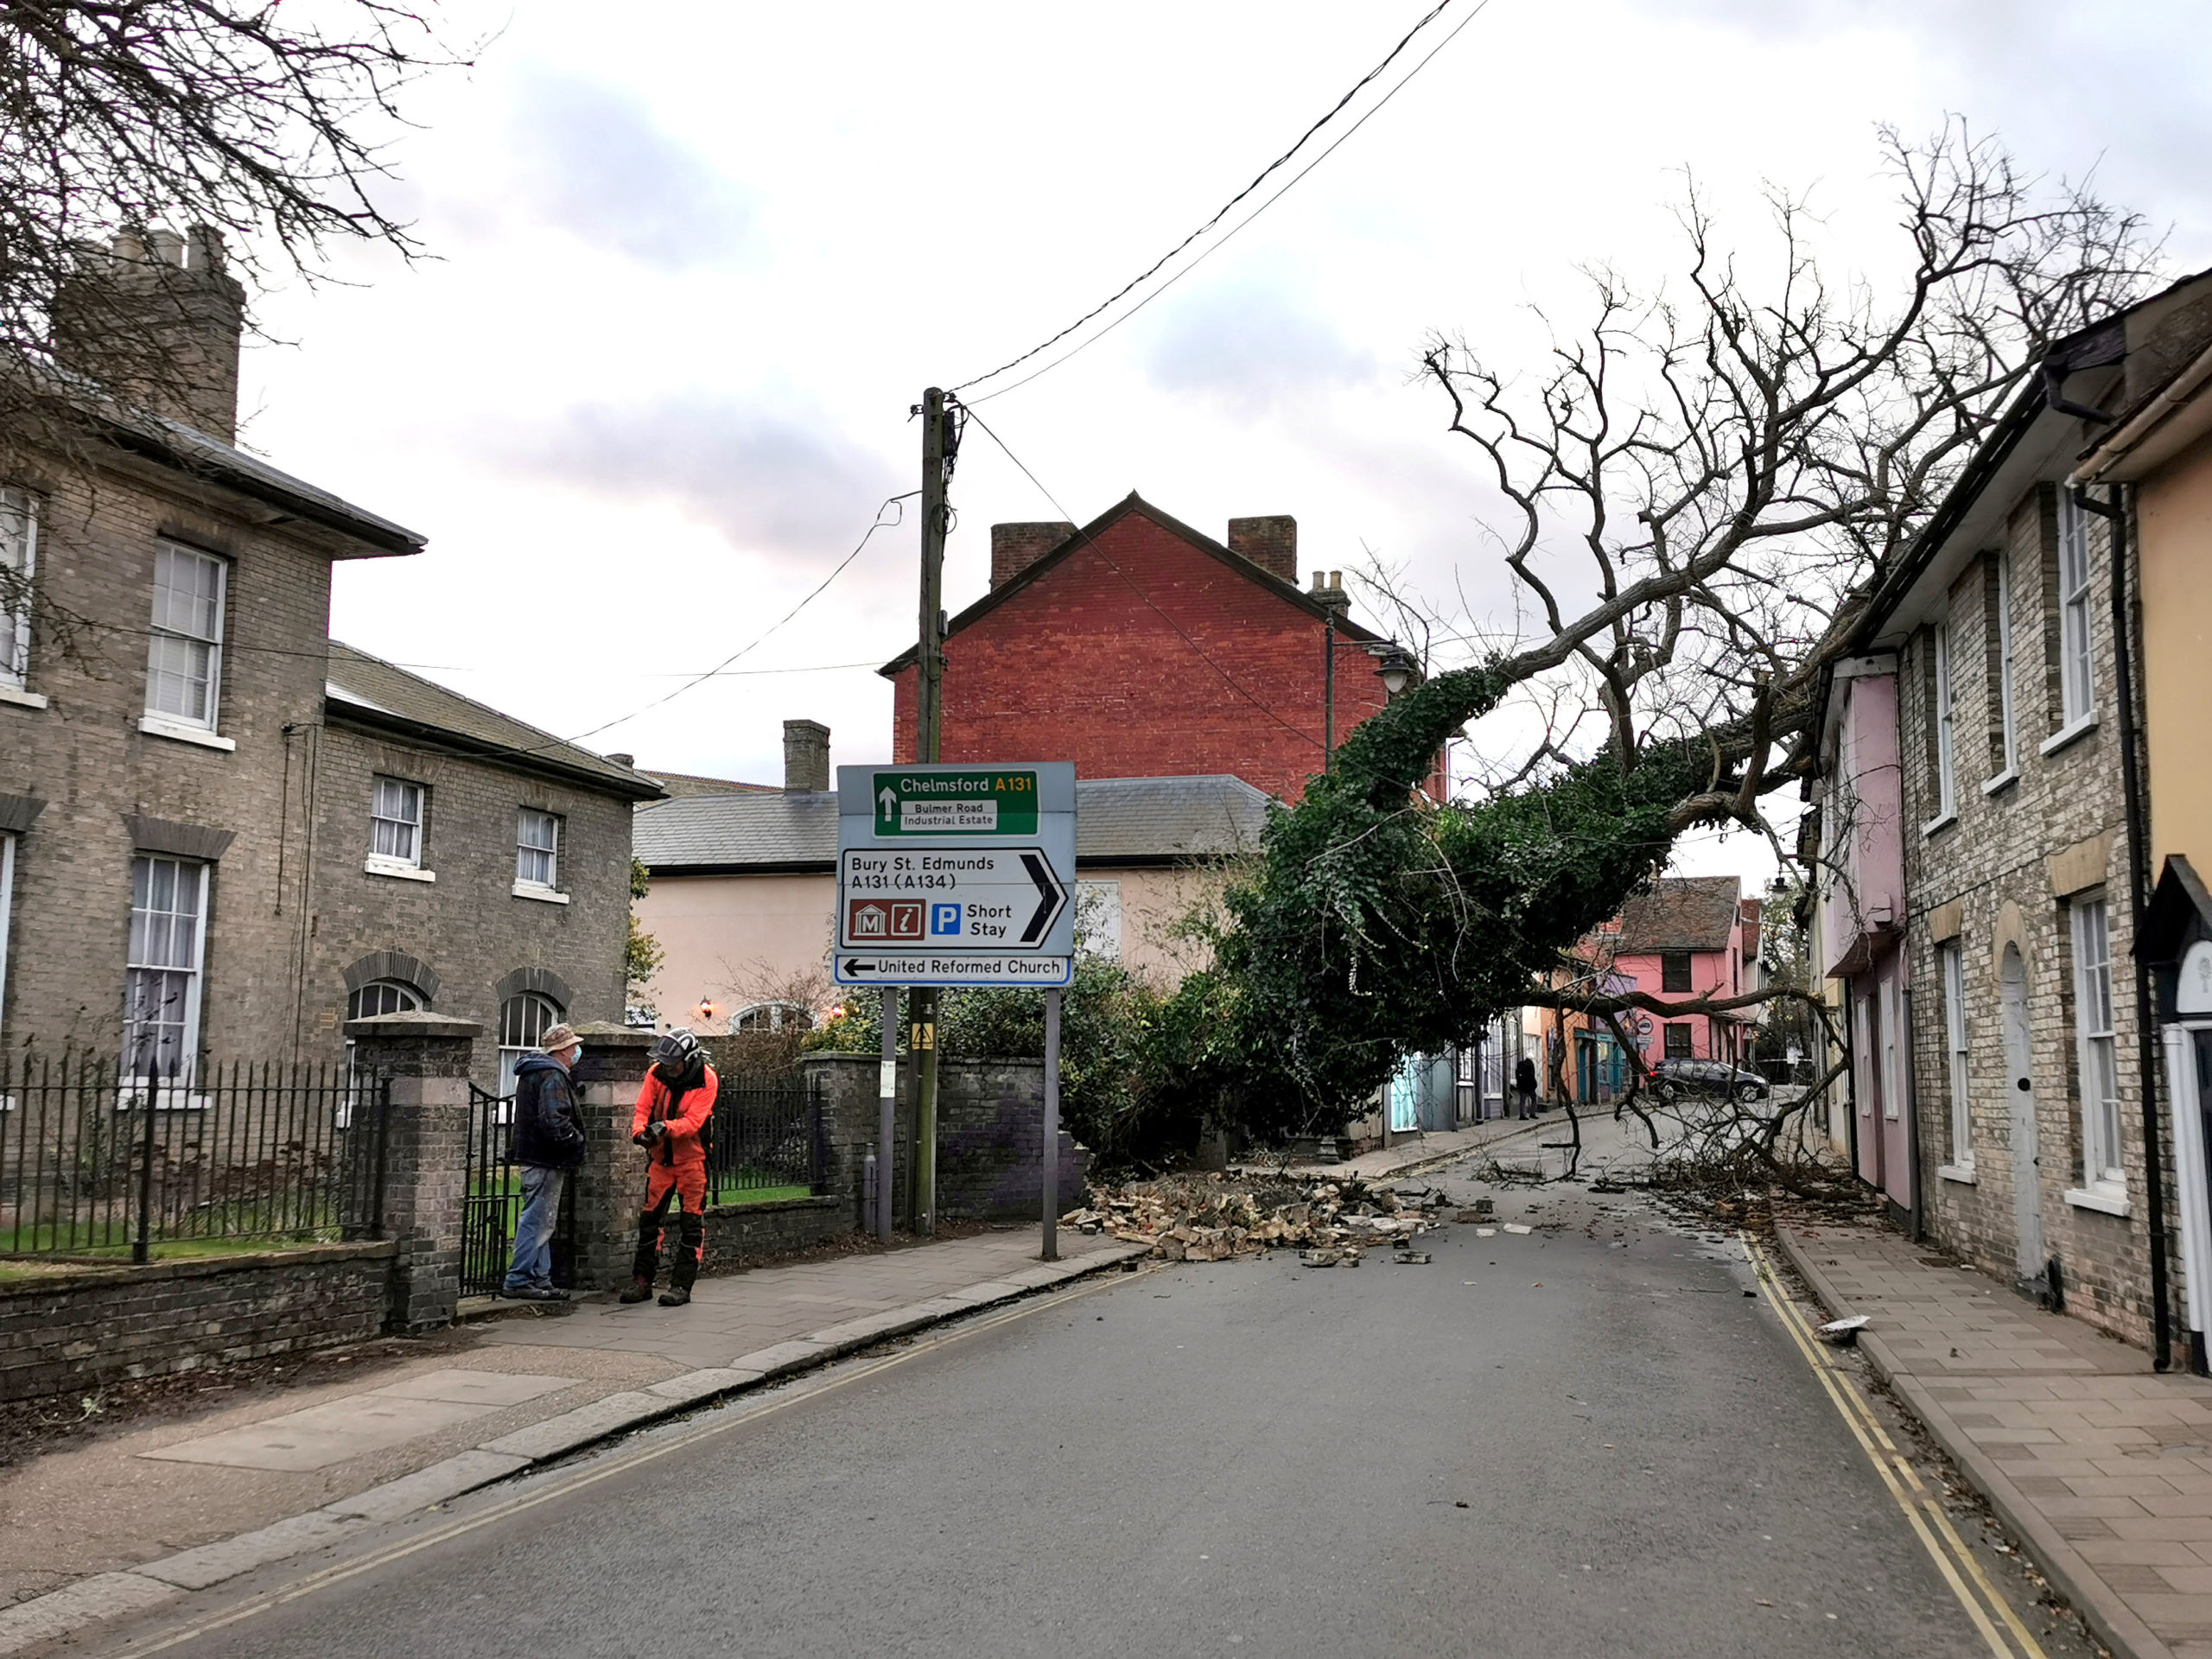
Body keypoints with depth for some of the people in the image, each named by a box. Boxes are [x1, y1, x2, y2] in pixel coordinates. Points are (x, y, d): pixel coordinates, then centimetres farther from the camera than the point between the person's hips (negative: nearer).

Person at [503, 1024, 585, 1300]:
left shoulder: (534, 1072, 18)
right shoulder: (553, 1076, -15)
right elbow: (555, 1121, -25)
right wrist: (577, 1140, -13)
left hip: (533, 1157, 11)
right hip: (545, 1159, -11)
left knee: (540, 1221, 14)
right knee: (538, 1220, -7)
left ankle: (540, 1280, 19)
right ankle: (519, 1281, -5)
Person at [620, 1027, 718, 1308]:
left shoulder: (706, 1081, -16)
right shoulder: (657, 1073, -5)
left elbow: (693, 1121, -24)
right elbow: (643, 1108, -7)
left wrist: (665, 1127, -40)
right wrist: (640, 1130, -28)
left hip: (692, 1159, -4)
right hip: (661, 1158, 4)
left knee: (691, 1223, -1)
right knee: (649, 1219, 7)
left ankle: (681, 1285, 6)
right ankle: (641, 1281, 16)